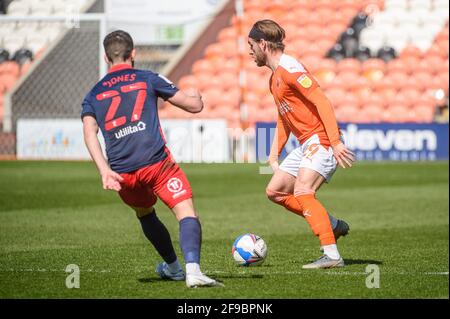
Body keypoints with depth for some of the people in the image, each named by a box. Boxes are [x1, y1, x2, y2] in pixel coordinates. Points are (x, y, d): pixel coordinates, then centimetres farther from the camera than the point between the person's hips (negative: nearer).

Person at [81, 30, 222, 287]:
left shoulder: (93, 95, 17)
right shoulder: (147, 80, 10)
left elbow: (89, 133, 0)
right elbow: (194, 106, 11)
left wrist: (105, 171, -9)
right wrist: (196, 96, 36)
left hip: (122, 173, 4)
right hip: (156, 162, -4)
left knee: (145, 214, 30)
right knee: (187, 213, -8)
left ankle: (173, 268, 39)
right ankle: (193, 269, -31)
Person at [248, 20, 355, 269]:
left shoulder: (289, 69, -14)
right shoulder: (274, 77, 18)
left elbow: (321, 102, -21)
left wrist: (336, 142, -27)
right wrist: (274, 155, 20)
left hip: (321, 139, -10)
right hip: (306, 145, 11)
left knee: (301, 191, -24)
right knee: (274, 191, 10)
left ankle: (331, 255, -28)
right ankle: (333, 225, 12)